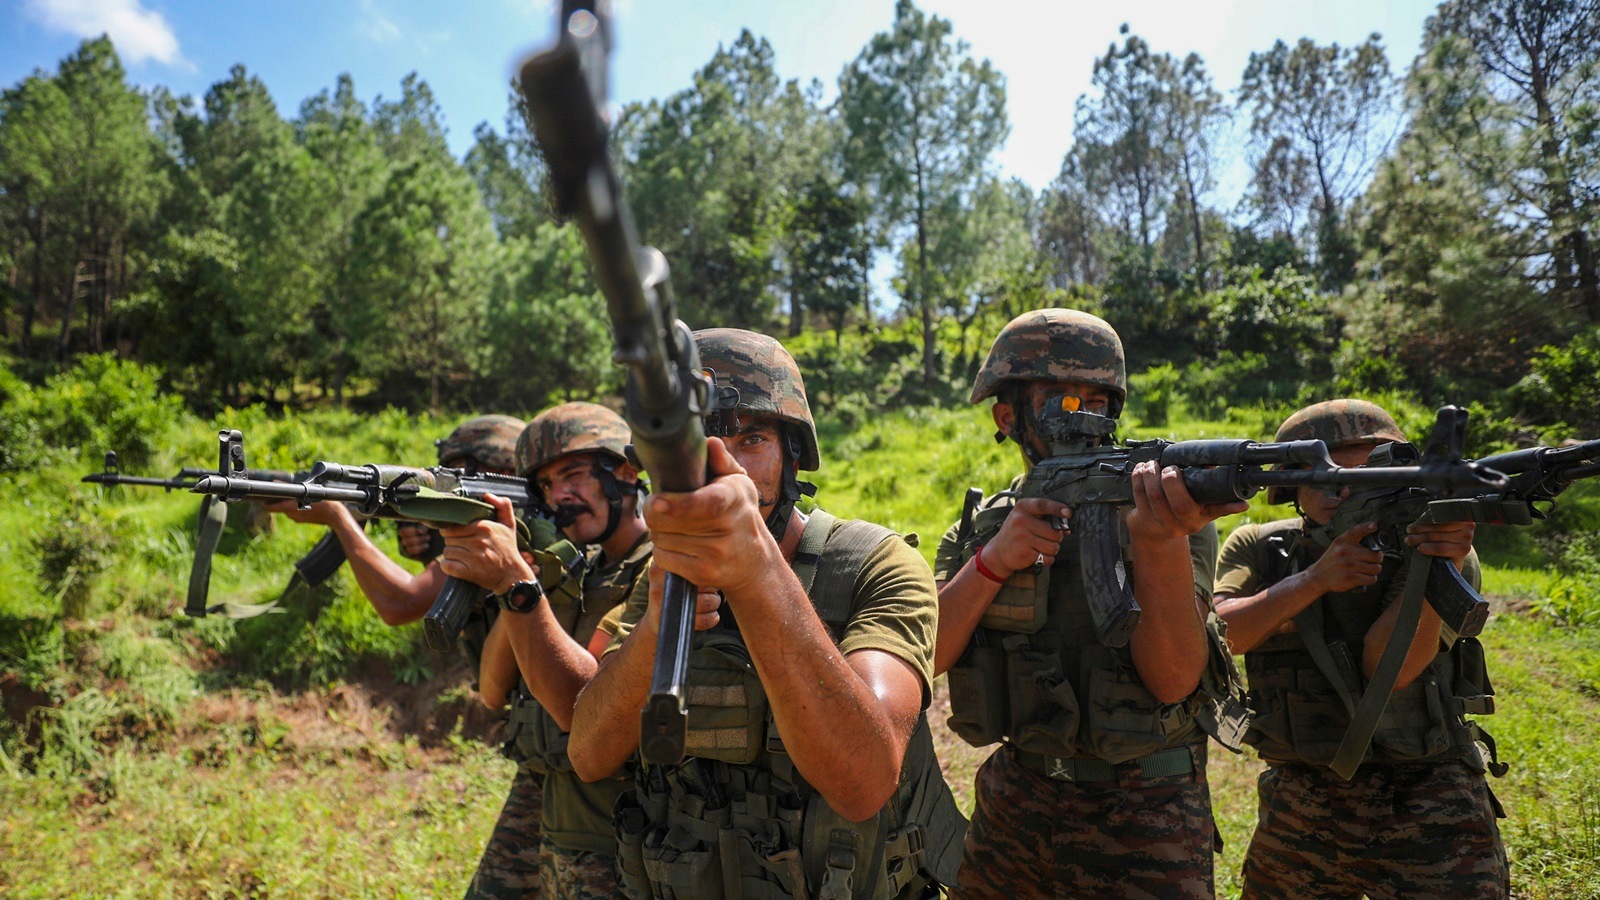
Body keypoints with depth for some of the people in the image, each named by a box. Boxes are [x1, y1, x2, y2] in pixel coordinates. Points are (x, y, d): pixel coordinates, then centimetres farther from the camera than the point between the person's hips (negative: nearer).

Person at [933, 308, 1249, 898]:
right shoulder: (982, 528, 1)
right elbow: (919, 657, -11)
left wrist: (1162, 541, -35)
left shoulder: (1169, 511, -8)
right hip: (1016, 801, 3)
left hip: (1144, 815, -2)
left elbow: (1174, 680, -20)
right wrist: (993, 562, -24)